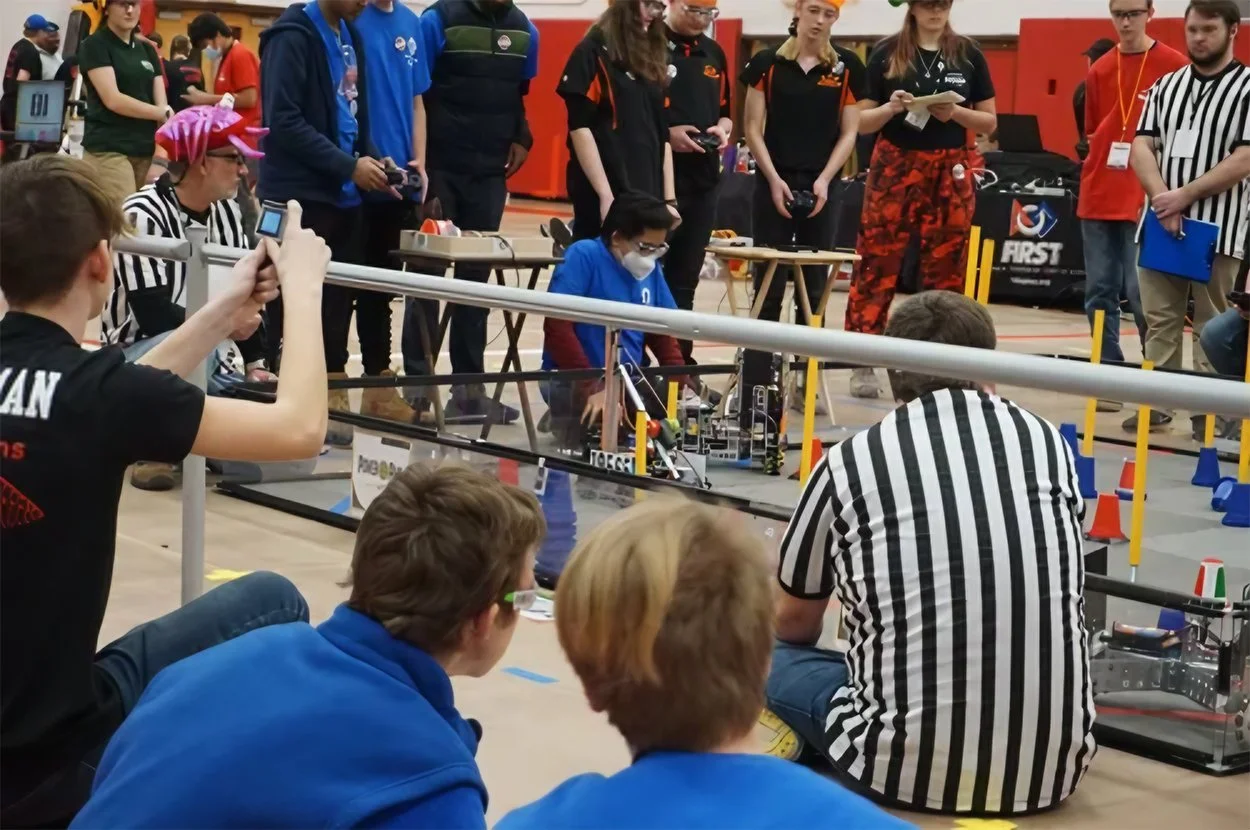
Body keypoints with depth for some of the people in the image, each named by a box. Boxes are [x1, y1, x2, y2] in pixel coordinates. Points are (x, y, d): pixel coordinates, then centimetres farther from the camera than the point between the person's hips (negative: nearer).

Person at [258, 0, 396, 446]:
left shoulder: (349, 36, 13)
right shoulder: (293, 36, -11)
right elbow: (283, 121, -18)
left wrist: (374, 159, 2)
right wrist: (348, 166, -17)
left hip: (342, 195, 8)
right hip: (298, 195, -7)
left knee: (337, 298, 9)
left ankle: (332, 398, 16)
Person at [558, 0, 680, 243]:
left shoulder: (654, 59, 17)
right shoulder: (594, 52, -3)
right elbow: (580, 127, -10)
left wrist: (669, 198, 10)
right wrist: (606, 195, -16)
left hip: (647, 197, 6)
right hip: (604, 198, -6)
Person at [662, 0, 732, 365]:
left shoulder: (715, 54, 14)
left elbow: (724, 111, 22)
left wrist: (722, 129, 1)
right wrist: (665, 133, -19)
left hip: (703, 180, 6)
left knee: (685, 279, 11)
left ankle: (680, 363, 16)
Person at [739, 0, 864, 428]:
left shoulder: (847, 67, 4)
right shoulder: (767, 63, 1)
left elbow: (849, 132, 4)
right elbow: (754, 129, 1)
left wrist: (824, 179, -8)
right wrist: (774, 179, -10)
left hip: (822, 187, 1)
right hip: (774, 185, -1)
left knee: (815, 288, 6)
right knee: (769, 290, -2)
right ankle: (755, 392, -2)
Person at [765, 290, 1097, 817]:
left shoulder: (848, 462, 0)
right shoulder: (1049, 443, 6)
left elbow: (793, 625, 18)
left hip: (908, 771, -3)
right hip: (1055, 767, 3)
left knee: (771, 657, 21)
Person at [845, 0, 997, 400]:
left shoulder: (968, 55, 7)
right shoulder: (887, 53, 2)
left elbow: (990, 122, 8)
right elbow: (862, 122, 3)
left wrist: (956, 113, -11)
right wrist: (891, 107, -16)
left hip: (950, 173, 2)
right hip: (894, 169, -1)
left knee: (946, 270, 3)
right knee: (877, 265, -5)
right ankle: (863, 364, -2)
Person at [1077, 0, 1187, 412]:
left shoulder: (1174, 66, -3)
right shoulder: (1099, 70, 11)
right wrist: (1101, 165, 5)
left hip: (1145, 201, -5)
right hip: (1098, 198, 5)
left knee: (1141, 294, -7)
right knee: (1100, 291, 6)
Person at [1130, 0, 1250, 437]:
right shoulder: (1167, 85, 13)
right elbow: (1143, 145, 6)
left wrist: (1185, 195, -14)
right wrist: (1160, 198, -11)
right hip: (1160, 224, 5)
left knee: (1214, 327, 0)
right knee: (1159, 320, 8)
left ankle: (1210, 410, 4)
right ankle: (1156, 403, 14)